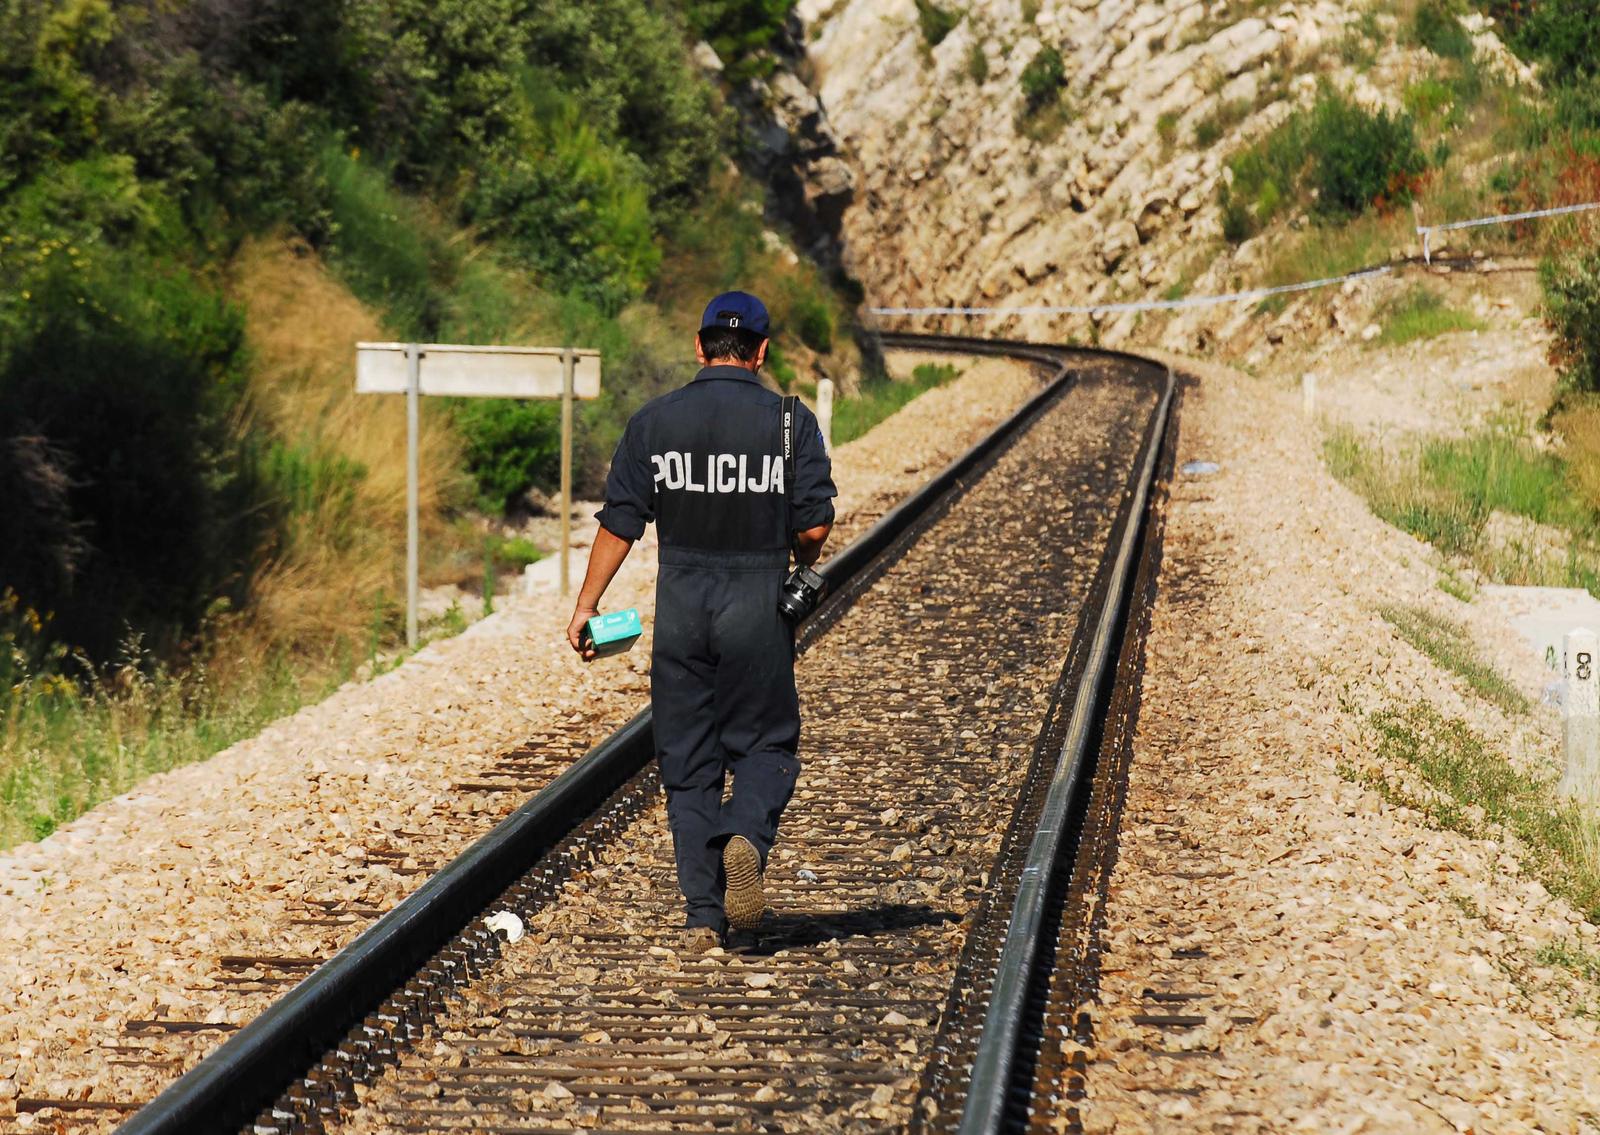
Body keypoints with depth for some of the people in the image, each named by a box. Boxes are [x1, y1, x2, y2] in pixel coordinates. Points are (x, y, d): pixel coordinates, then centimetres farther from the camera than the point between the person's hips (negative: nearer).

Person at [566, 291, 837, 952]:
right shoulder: (791, 421, -3)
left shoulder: (654, 421, 1)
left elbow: (619, 522, -1)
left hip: (680, 603, 2)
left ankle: (702, 916, 5)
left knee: (687, 764, 8)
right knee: (767, 745, 11)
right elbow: (815, 526, -6)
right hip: (759, 605, -1)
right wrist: (798, 566, 16)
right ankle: (747, 837, -20)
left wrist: (587, 605, 6)